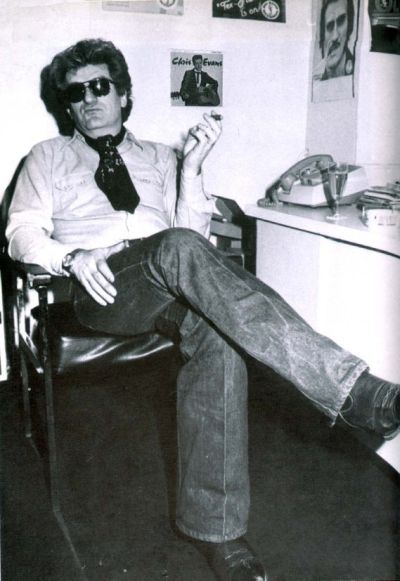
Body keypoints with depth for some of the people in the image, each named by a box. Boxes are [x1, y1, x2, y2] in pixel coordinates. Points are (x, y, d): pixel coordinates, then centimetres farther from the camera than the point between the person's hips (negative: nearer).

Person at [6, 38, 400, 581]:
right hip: (105, 288, -2)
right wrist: (72, 257, -12)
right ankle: (355, 392, -47)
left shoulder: (157, 157, 28)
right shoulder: (48, 158, 25)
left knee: (218, 333, -34)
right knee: (180, 250, -37)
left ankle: (214, 526, -25)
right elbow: (22, 234, 9)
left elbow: (193, 231, 15)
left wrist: (191, 168, 0)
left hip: (169, 285, 3)